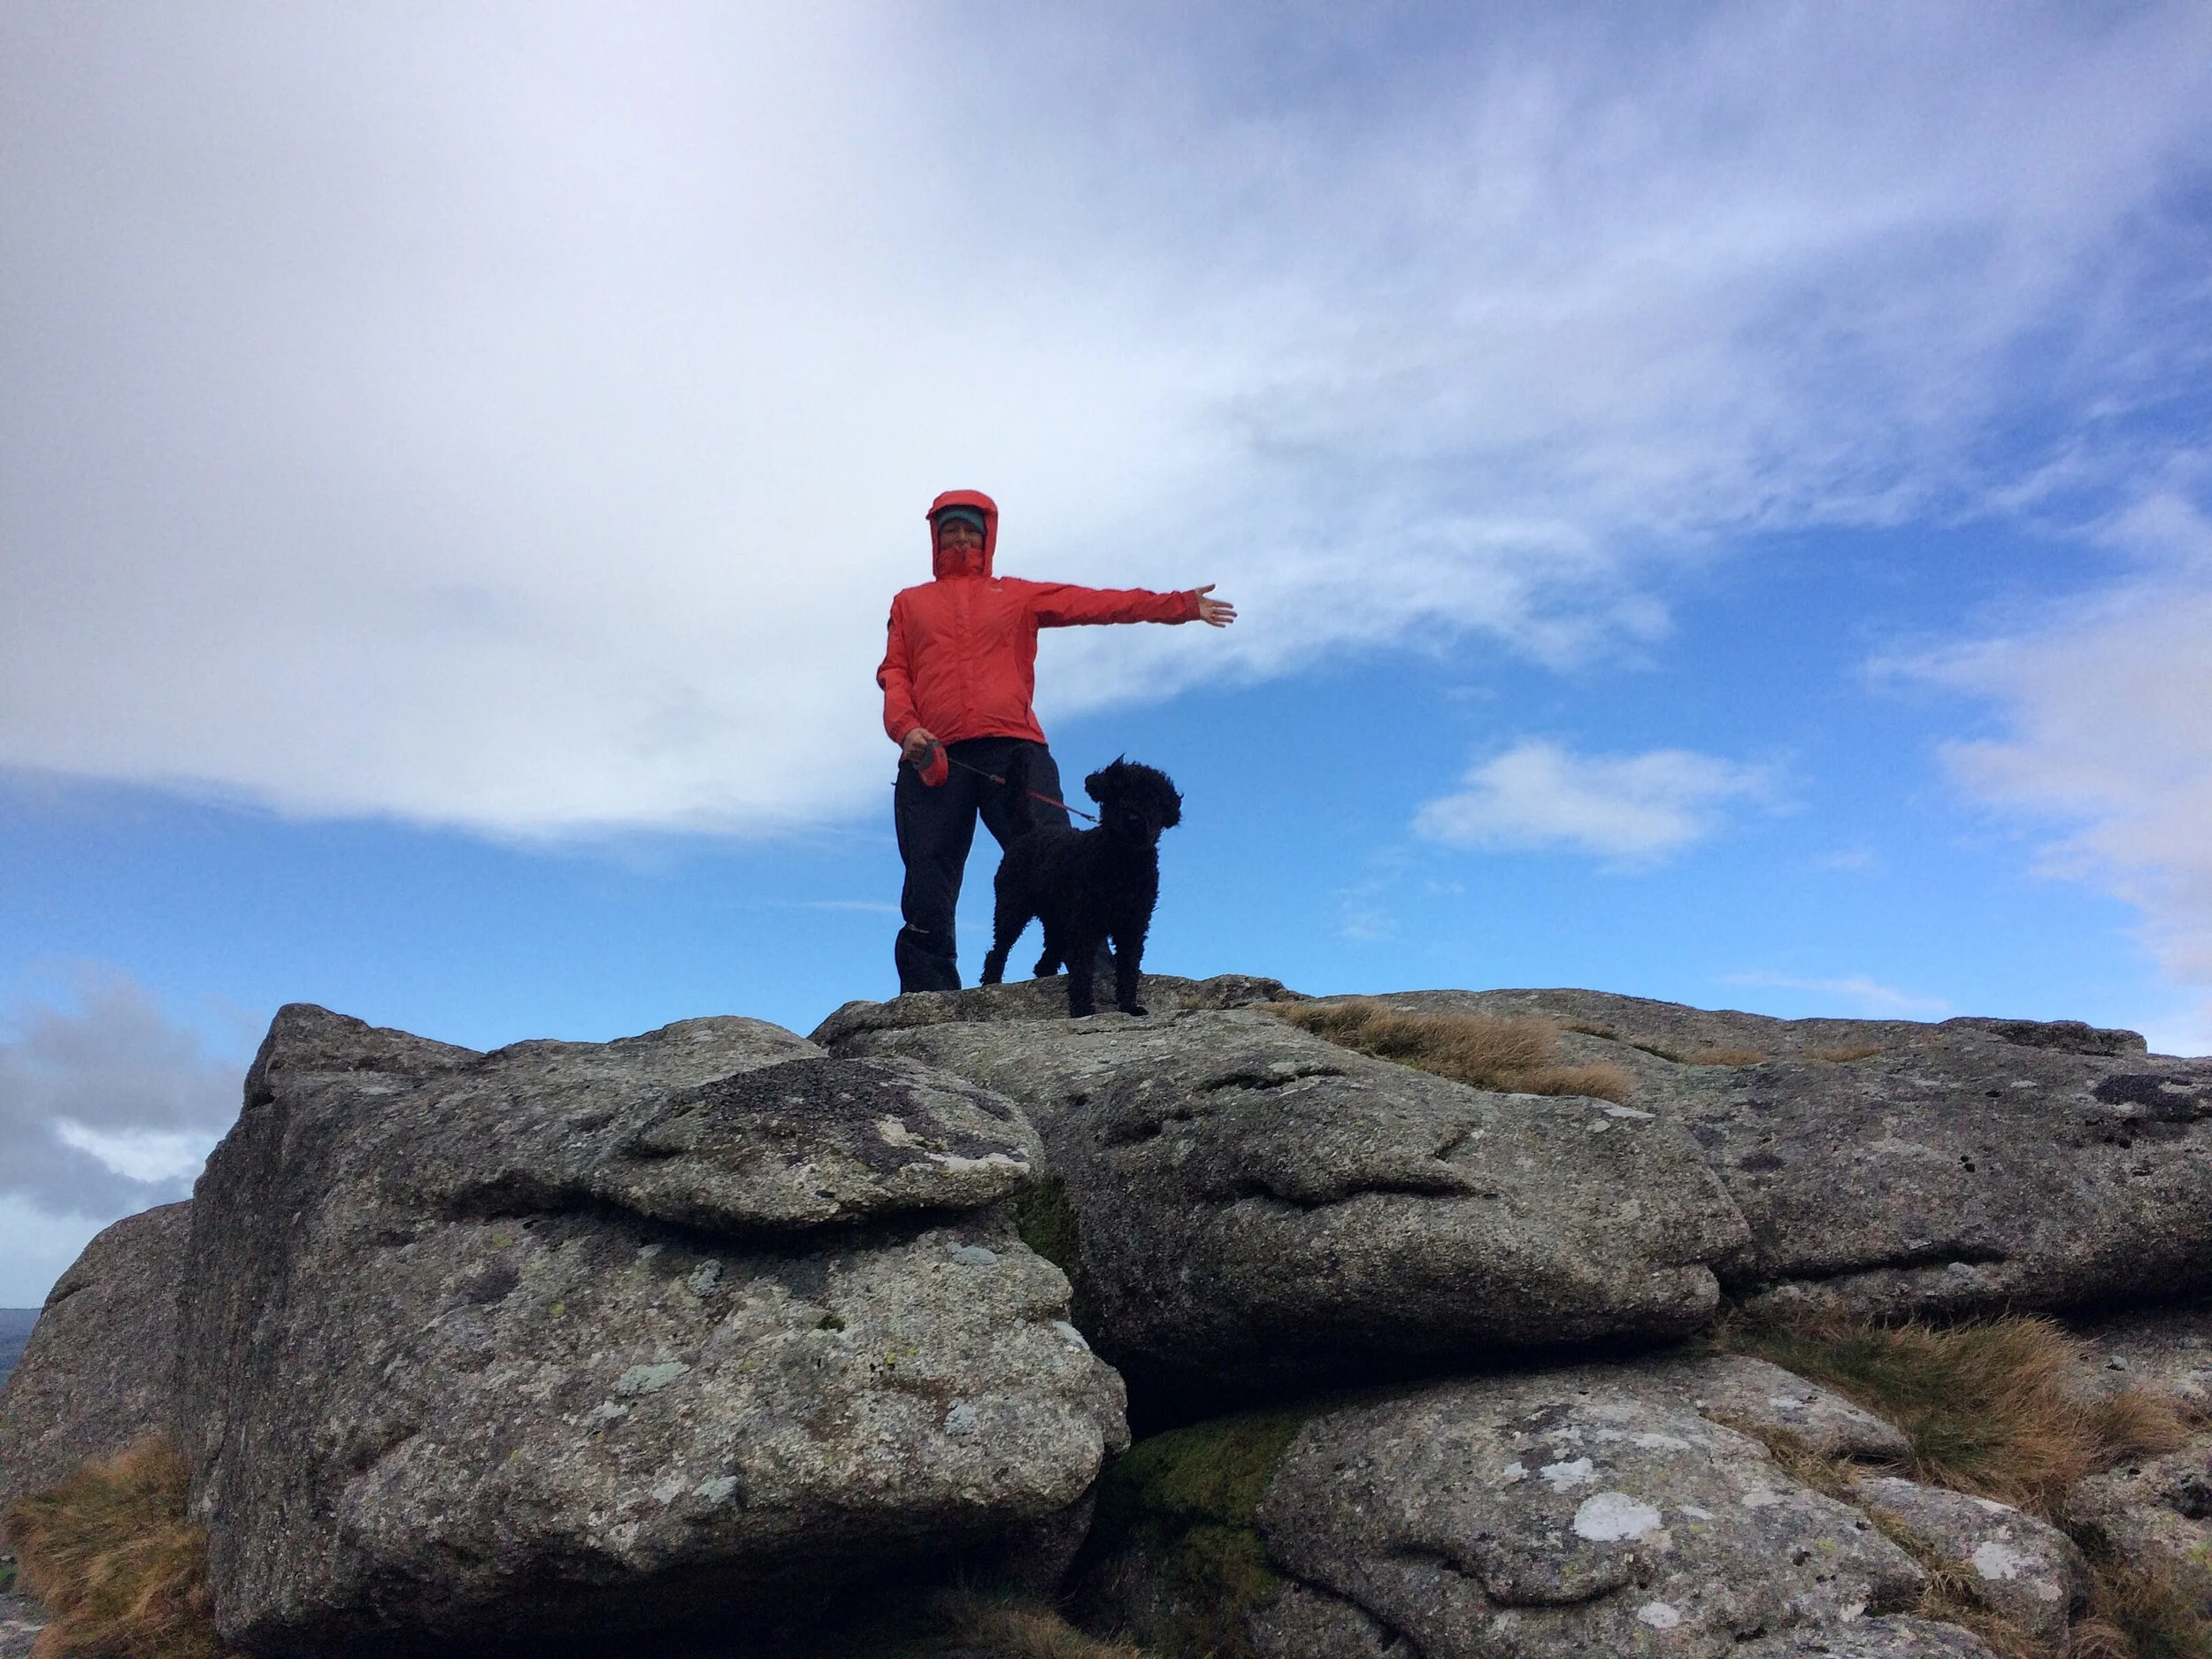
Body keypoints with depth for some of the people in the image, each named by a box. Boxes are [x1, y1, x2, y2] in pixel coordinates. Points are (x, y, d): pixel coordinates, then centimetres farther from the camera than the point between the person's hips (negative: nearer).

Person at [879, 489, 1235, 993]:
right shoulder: (909, 603, 27)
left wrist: (1180, 605, 11)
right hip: (933, 758, 1)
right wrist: (906, 728, -6)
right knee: (927, 898, -5)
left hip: (1012, 748, 0)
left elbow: (1097, 603, 18)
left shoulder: (1018, 595, 25)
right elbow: (894, 675, 15)